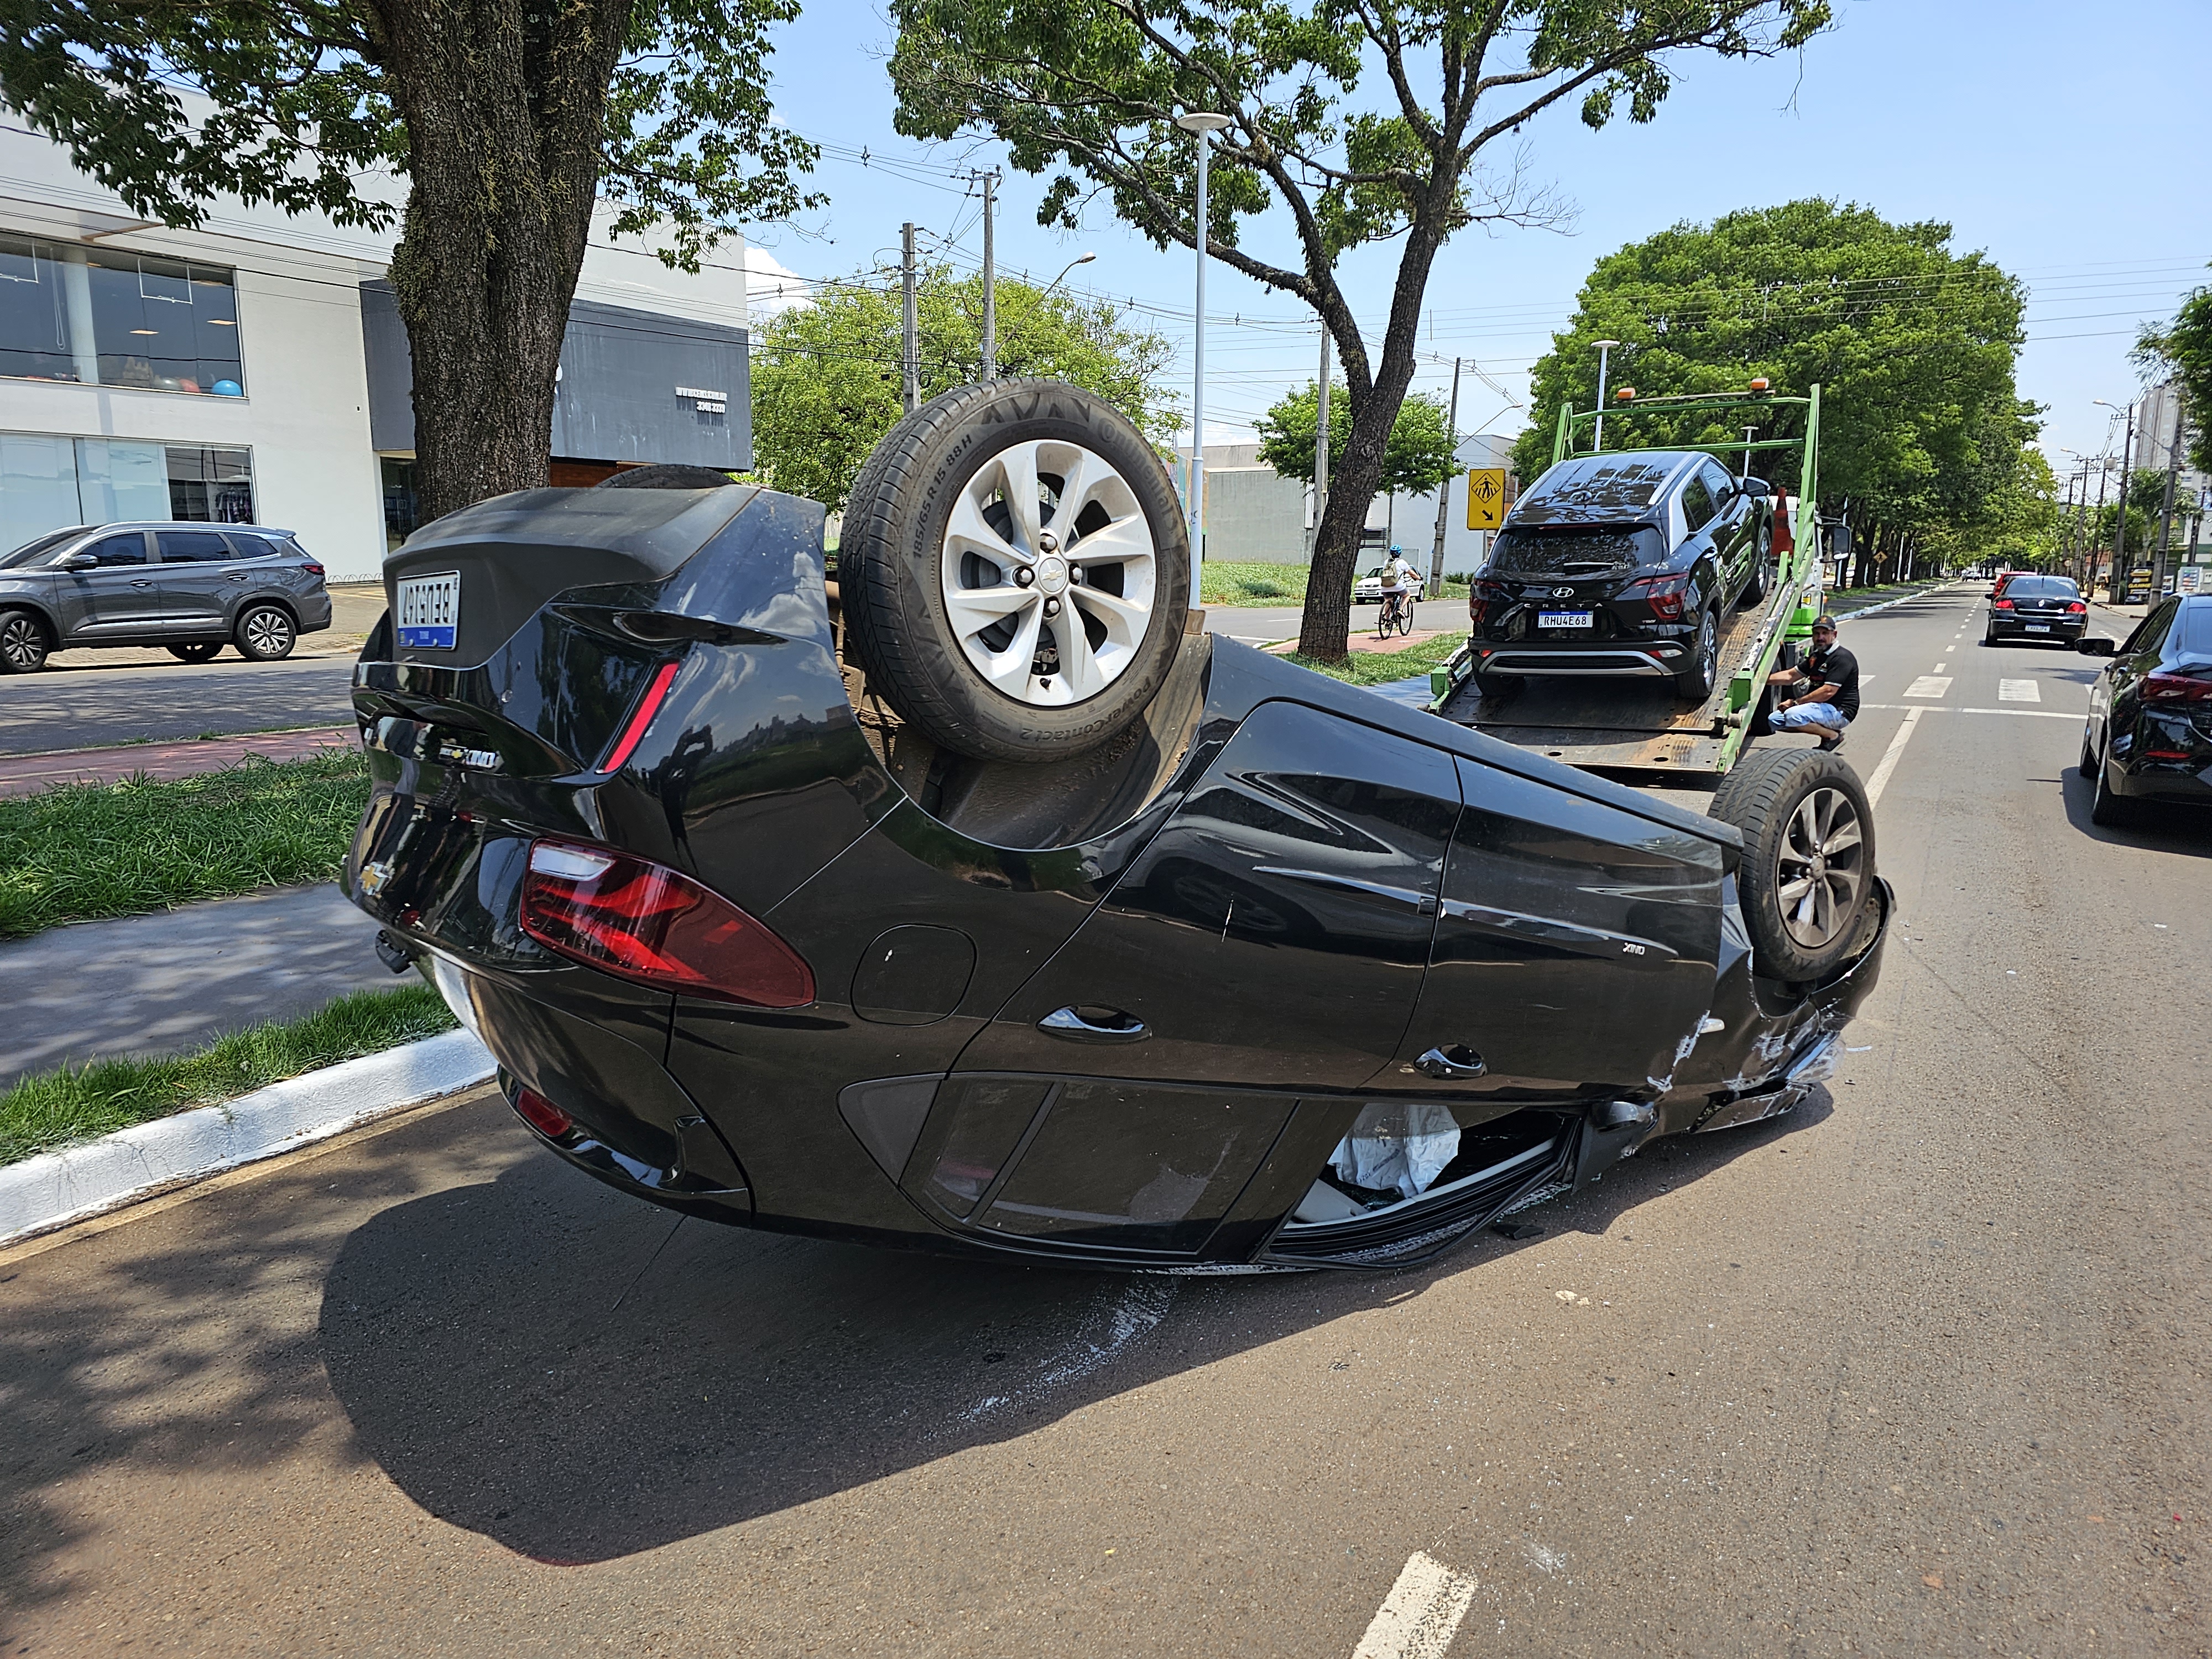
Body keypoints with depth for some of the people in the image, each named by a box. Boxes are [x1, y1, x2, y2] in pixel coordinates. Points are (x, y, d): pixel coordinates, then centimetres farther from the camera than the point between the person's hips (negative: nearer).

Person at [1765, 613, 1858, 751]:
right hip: (1820, 707, 10)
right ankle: (1825, 730, 6)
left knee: (1793, 716, -31)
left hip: (1839, 712, -10)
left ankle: (1833, 736, -11)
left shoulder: (1842, 658, -14)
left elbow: (1828, 692, -22)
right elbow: (1790, 676, 19)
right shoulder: (1816, 656, 15)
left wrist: (1796, 702, -17)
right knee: (1774, 720, 5)